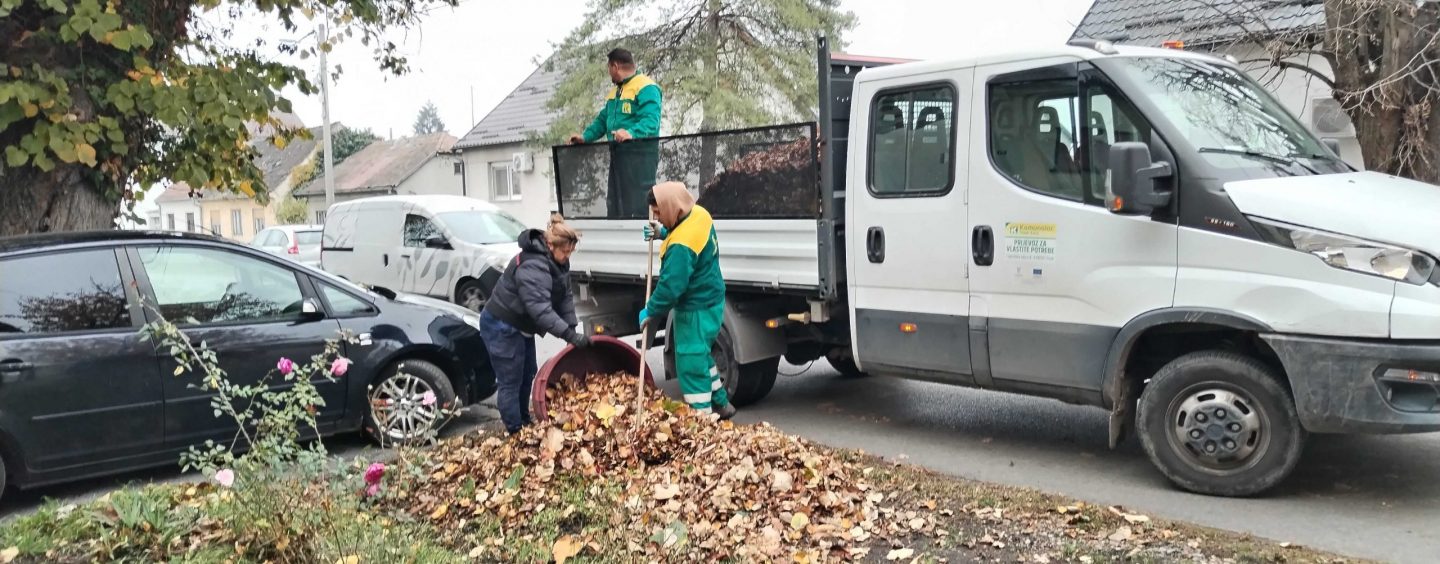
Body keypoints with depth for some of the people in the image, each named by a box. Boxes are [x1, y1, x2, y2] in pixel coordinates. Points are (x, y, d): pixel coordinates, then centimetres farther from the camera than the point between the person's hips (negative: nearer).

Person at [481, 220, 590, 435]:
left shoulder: (557, 262, -1)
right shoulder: (533, 268, -32)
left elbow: (565, 297, -1)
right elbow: (541, 309, -39)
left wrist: (572, 328, -11)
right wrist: (569, 335, -41)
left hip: (520, 325, 10)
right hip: (501, 327, -10)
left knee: (527, 375, 18)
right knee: (510, 382, -5)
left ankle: (525, 423, 33)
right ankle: (516, 433, 2)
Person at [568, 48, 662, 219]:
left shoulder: (646, 88, -9)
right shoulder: (615, 92, 23)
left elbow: (651, 121, -22)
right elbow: (603, 120, 26)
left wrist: (631, 133, -39)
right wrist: (585, 137, 10)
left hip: (640, 153, -9)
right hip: (618, 153, 10)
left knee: (639, 206, -14)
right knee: (615, 203, 10)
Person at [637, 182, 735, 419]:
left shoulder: (681, 246, -31)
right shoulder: (699, 214, -3)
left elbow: (671, 286, -28)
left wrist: (650, 312, -15)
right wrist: (662, 233, 2)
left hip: (696, 310, -10)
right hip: (710, 300, 10)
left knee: (691, 364, -1)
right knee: (700, 355, 25)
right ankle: (721, 404, 37)